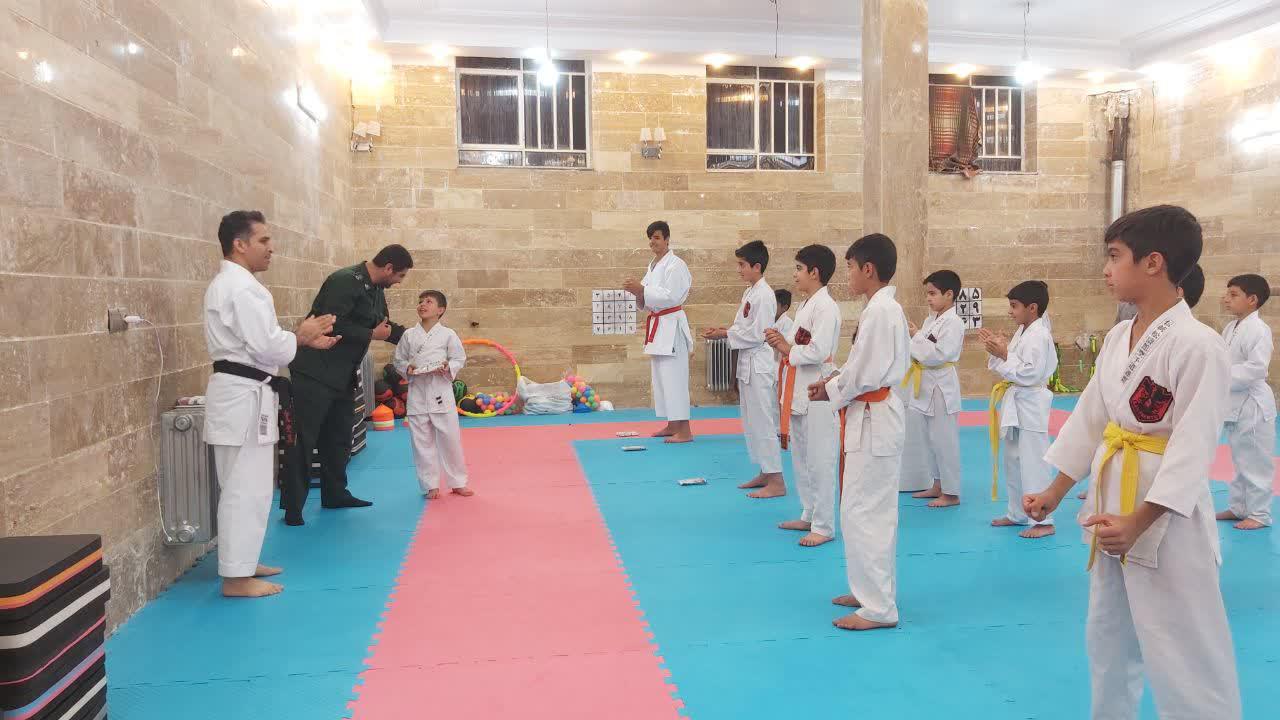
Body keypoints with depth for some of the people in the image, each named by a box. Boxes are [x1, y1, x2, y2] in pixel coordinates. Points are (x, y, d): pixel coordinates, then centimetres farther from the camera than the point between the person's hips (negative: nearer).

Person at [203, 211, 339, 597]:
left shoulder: (228, 283, 16)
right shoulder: (242, 287, -18)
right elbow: (268, 347, -22)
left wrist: (304, 340, 12)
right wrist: (301, 336, -4)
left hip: (240, 391, 11)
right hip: (244, 395, -11)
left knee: (245, 485, 18)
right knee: (246, 488, -5)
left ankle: (242, 562, 28)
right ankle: (236, 576, 3)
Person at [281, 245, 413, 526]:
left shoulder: (376, 290, 10)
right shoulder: (345, 282, -20)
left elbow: (384, 325, 24)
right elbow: (332, 325, -27)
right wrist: (372, 335, -18)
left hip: (342, 375, 10)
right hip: (316, 373, -10)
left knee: (338, 436, 16)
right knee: (304, 438, -5)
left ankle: (335, 494, 28)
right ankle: (293, 505, 1)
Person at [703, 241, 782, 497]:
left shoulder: (764, 295, -17)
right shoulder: (750, 292, 13)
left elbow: (758, 334, -20)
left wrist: (725, 335, -15)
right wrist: (723, 330, 3)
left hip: (759, 365, -10)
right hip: (748, 363, 10)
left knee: (763, 422, -6)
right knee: (751, 421, 15)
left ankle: (776, 480, 1)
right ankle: (765, 473, 24)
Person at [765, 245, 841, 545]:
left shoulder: (825, 307, -15)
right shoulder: (806, 306, 15)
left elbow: (818, 352, -23)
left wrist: (788, 350, -9)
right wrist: (782, 342, 0)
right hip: (798, 390, 10)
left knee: (819, 460, -3)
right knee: (800, 457, 17)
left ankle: (824, 526, 5)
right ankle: (809, 515, 29)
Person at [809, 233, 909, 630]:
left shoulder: (880, 310, -20)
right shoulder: (886, 307, 12)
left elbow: (864, 374, -21)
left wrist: (830, 392, -6)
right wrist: (832, 383, 7)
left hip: (873, 420, -11)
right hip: (876, 415, 11)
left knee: (864, 512, -4)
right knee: (873, 509, 18)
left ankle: (879, 608, 4)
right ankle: (872, 591, 30)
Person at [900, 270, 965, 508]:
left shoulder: (953, 322, -14)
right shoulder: (930, 320, 12)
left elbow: (940, 354, -22)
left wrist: (917, 336, -17)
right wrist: (911, 336, 0)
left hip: (941, 386, -9)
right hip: (924, 385, 9)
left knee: (944, 440, -2)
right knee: (926, 438, 15)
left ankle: (951, 493, 8)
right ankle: (937, 485, 28)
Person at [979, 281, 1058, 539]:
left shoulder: (1039, 336, -18)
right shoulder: (1021, 332, 12)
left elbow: (1030, 374, -23)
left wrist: (1005, 355, -19)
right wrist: (997, 350, 2)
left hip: (1030, 405, -10)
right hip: (1015, 404, 10)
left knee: (1033, 463, -4)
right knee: (1013, 461, 17)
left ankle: (1043, 521, 5)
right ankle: (1017, 513, 30)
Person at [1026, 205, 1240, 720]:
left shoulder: (1198, 345, -19)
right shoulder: (1117, 337, 5)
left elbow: (1192, 447, -21)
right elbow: (1091, 418, 10)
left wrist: (1139, 521, -25)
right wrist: (1055, 493, 10)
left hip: (1166, 517, -8)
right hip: (1111, 499, 8)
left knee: (1184, 655, 0)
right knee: (1108, 638, 22)